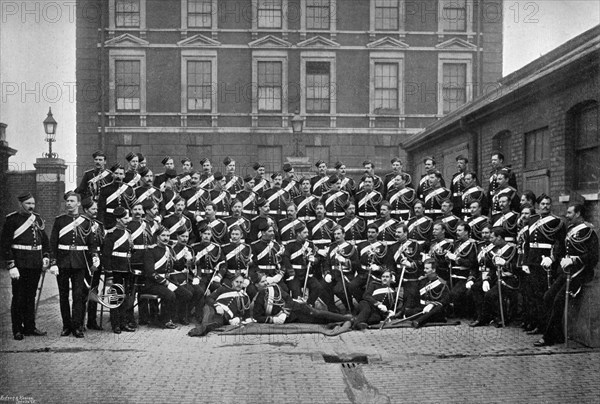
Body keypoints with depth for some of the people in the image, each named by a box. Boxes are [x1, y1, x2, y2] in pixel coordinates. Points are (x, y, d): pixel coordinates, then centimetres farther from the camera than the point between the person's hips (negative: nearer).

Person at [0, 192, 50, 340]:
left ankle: (30, 327, 21)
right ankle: (17, 330, 12)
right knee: (18, 297, 2)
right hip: (19, 265, -5)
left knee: (31, 296, 12)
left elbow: (44, 239, 20)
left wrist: (46, 256, 5)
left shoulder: (37, 219, 12)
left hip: (35, 265, 5)